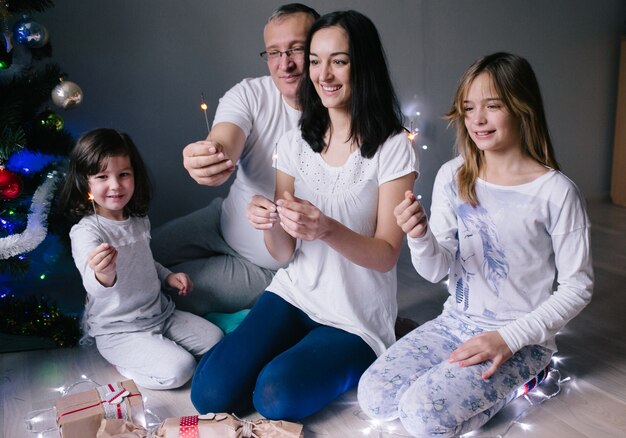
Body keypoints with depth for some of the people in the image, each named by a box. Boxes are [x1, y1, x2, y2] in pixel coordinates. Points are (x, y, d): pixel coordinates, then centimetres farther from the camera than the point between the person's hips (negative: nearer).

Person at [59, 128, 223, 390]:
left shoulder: (139, 220, 5)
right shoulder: (86, 231, -20)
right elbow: (95, 288, -36)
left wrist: (167, 276, 8)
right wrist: (104, 274, -58)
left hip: (160, 313, 8)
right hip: (118, 330, -8)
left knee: (215, 339, 3)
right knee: (179, 369, -23)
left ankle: (136, 357, 14)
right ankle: (123, 361, 3)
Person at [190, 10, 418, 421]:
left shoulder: (393, 148, -12)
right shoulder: (296, 142, 3)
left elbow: (386, 256, -13)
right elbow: (285, 253, 3)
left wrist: (328, 229, -32)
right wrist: (270, 225, -22)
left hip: (357, 317, -4)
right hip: (294, 294, 4)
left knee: (275, 398, -24)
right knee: (210, 392, -13)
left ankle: (343, 366, 7)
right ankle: (302, 350, 12)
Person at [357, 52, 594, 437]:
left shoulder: (556, 191, -14)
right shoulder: (452, 177, -2)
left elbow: (578, 286, -8)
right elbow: (437, 271, -2)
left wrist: (509, 338, -18)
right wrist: (420, 236, -25)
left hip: (520, 337, -4)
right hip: (456, 322, 5)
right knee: (373, 397, -11)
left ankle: (519, 376, 4)